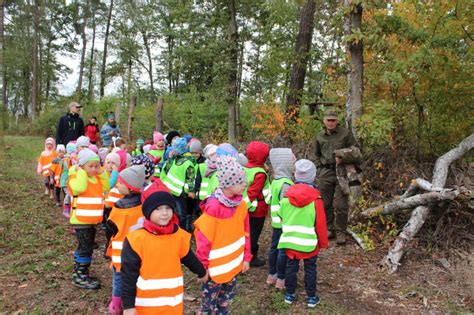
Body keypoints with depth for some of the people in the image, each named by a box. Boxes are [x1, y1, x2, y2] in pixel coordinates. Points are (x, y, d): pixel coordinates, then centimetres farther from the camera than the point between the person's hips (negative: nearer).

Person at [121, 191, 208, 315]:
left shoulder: (179, 236, -4)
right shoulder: (137, 239, -15)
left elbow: (189, 258, 14)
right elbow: (128, 274, -11)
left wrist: (202, 273, 29)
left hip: (172, 302, 3)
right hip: (145, 304, -3)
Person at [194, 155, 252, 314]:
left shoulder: (241, 205, -4)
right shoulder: (213, 207, -24)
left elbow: (245, 233, 5)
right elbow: (204, 239, -18)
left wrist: (246, 257, 7)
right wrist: (202, 265, -12)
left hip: (234, 264, 6)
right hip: (215, 267, -6)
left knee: (226, 299, 23)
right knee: (210, 302, 14)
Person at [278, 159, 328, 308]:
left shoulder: (287, 196, -8)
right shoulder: (316, 199, -17)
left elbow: (281, 217, 5)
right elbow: (321, 224, -10)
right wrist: (323, 242, 3)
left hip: (290, 239, 3)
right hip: (309, 242, -2)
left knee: (291, 267, 16)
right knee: (310, 269, 13)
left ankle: (290, 295, 28)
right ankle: (312, 297, 24)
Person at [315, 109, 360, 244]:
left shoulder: (345, 133, -1)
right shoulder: (320, 137, 8)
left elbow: (356, 148, 5)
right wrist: (319, 167, 9)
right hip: (325, 172, 3)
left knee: (341, 204, -3)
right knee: (325, 203, 9)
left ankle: (341, 232, 10)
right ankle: (329, 229, 24)